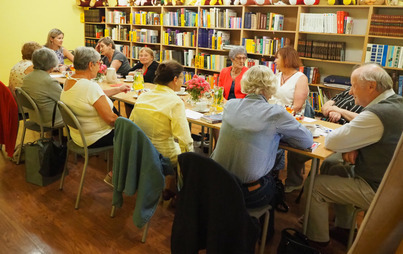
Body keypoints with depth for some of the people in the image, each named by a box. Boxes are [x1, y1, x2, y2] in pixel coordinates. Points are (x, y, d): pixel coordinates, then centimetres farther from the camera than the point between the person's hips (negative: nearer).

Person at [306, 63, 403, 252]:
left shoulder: (377, 114, -29)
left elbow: (331, 142, -25)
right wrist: (352, 146, -5)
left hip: (377, 190, -9)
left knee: (314, 185, -3)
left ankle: (318, 242, 14)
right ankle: (344, 228, 32)